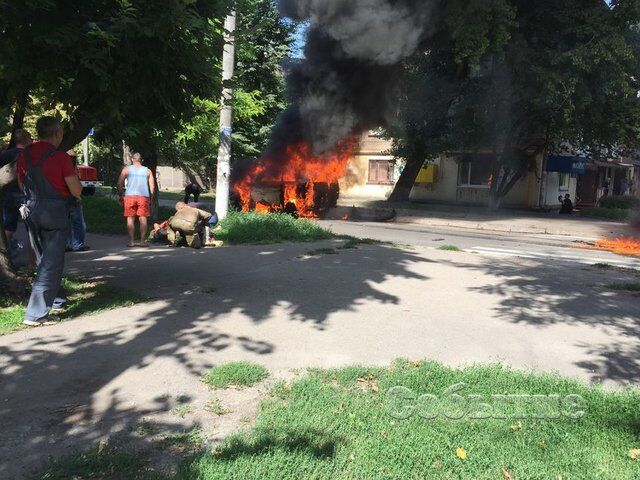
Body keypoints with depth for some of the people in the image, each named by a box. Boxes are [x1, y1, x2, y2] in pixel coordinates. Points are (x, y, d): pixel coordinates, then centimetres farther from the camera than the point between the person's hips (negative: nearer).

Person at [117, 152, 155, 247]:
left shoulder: (126, 169, 8)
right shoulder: (147, 171, 11)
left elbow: (119, 184, 2)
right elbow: (152, 187, 5)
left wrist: (121, 196, 11)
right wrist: (150, 199, 13)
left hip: (130, 196, -1)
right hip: (144, 196, 1)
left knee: (130, 219, 5)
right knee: (143, 219, 4)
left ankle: (131, 241, 4)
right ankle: (143, 241, 4)